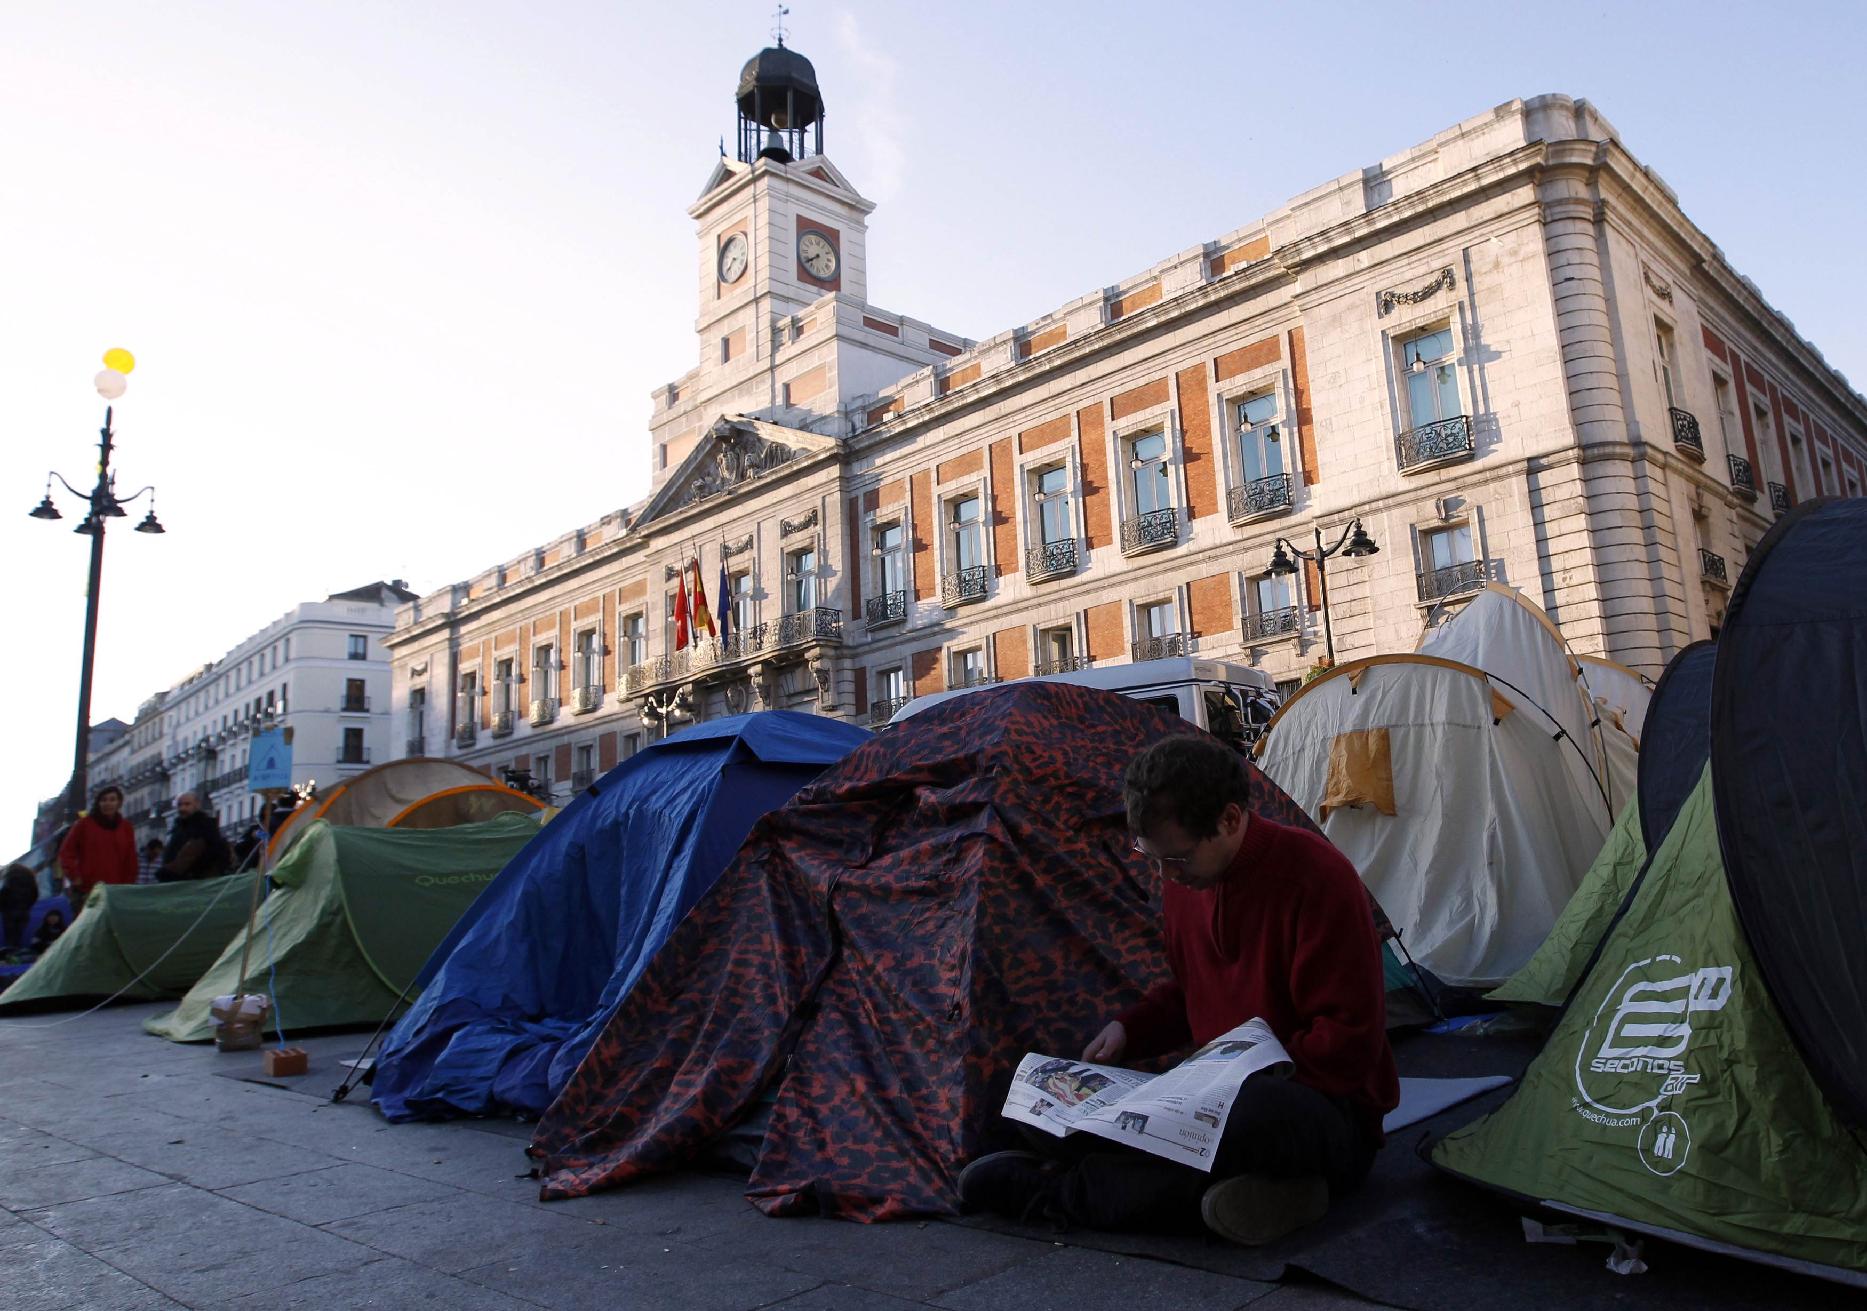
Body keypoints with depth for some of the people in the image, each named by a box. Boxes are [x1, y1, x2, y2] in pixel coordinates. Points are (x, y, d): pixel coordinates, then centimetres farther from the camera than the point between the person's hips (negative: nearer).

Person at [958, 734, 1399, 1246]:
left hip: (1330, 1112, -6)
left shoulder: (1316, 876, -20)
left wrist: (1254, 1081, -22)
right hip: (1220, 1092, 7)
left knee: (1252, 1117, -42)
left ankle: (1056, 1190, -23)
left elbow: (1350, 1040, -19)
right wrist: (1128, 1029, 0)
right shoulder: (1185, 879, 3)